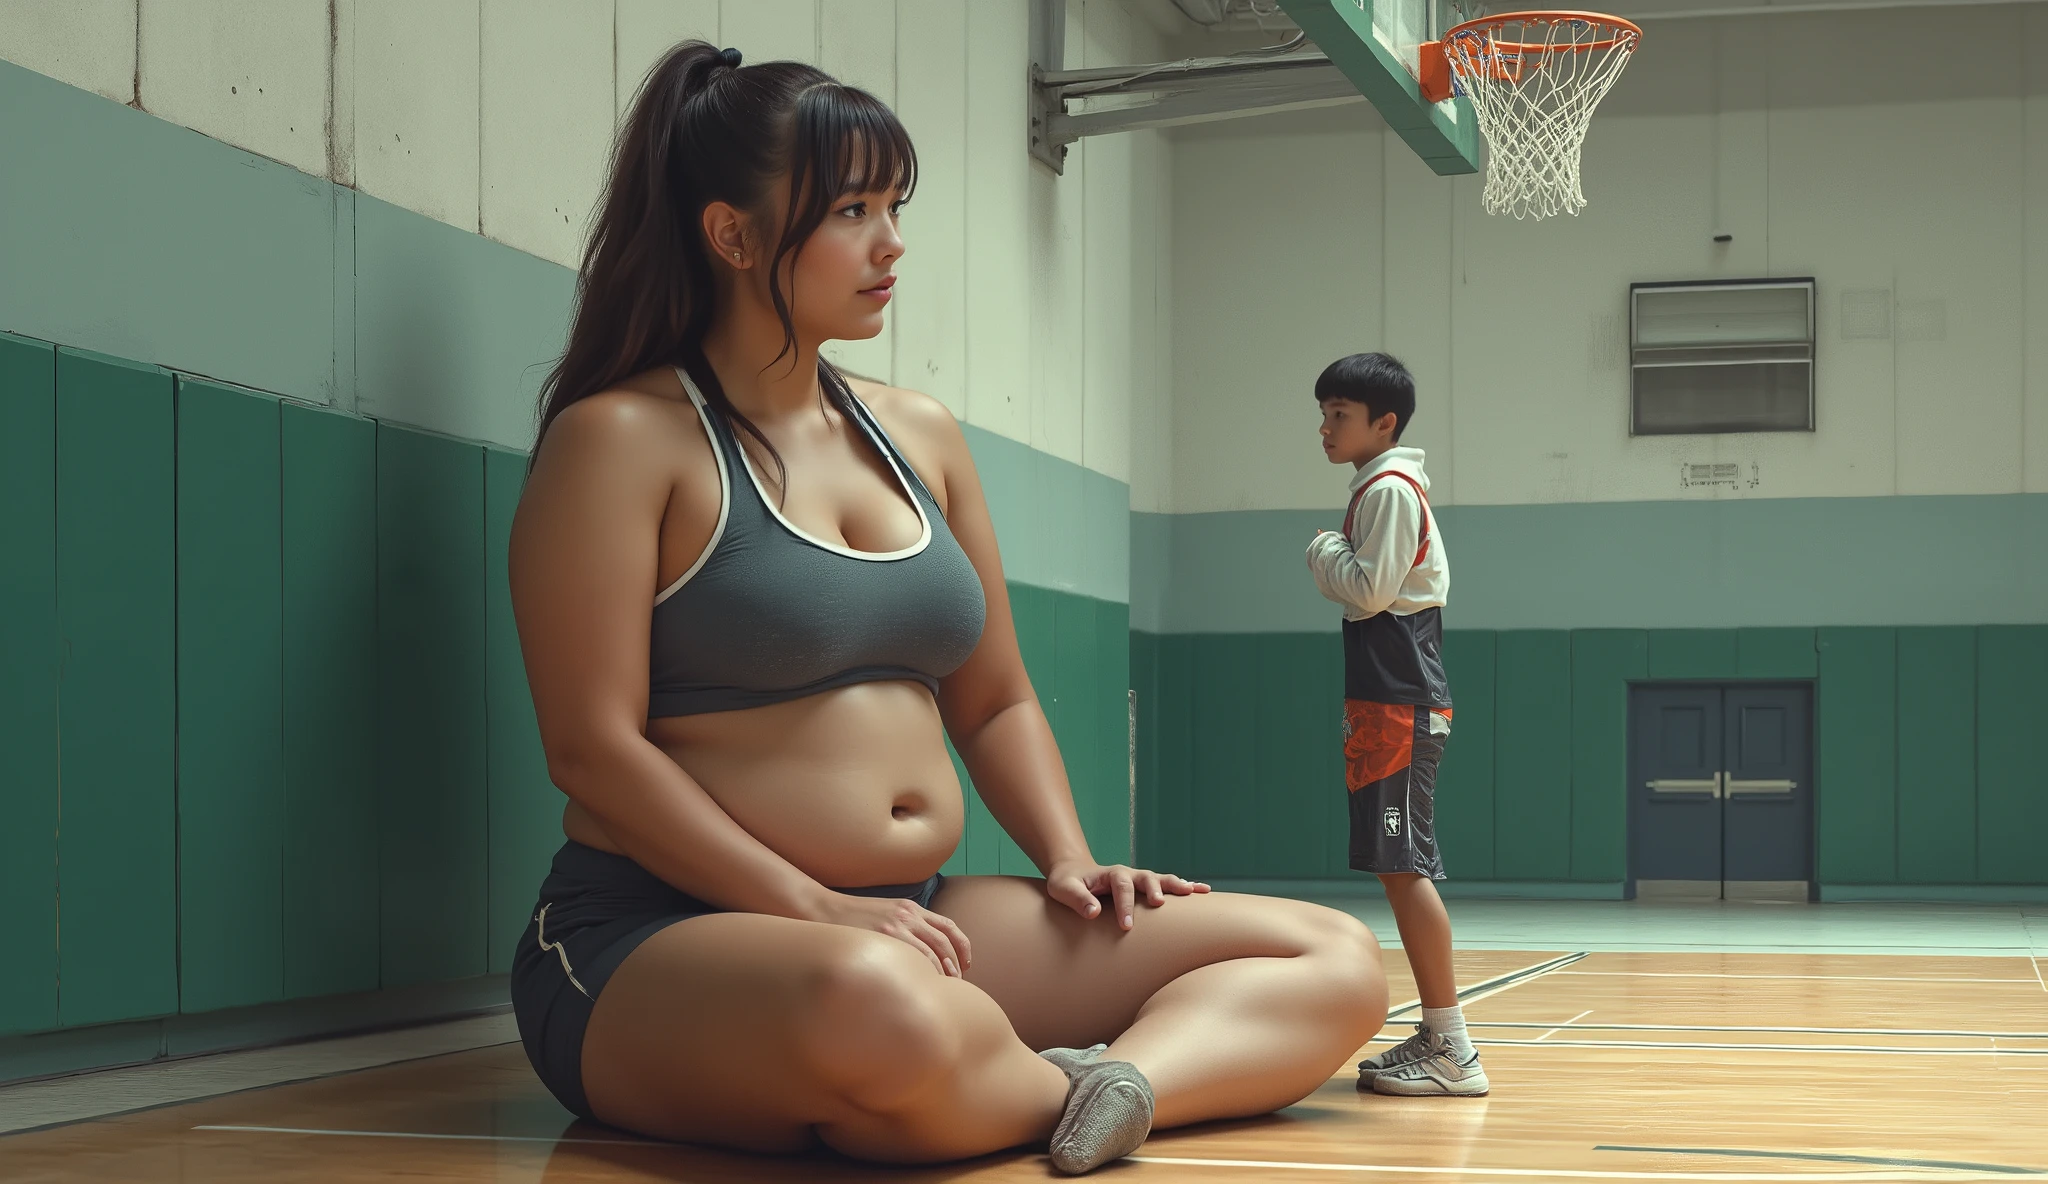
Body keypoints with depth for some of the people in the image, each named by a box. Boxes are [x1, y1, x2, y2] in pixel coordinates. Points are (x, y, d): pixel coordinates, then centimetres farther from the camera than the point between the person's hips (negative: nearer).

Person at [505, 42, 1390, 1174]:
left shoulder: (919, 434, 16)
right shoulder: (621, 440, -4)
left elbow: (993, 701, 22)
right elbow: (592, 748, -12)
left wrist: (1069, 863, 4)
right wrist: (817, 908, -19)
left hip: (916, 919, 7)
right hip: (660, 944, -7)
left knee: (1336, 962, -5)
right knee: (878, 1005, -45)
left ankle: (1112, 1078, -31)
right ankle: (1077, 1093, -14)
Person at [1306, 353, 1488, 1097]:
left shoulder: (1389, 489, -9)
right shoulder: (1385, 490, 21)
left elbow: (1371, 588, -17)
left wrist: (1325, 551, -3)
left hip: (1399, 705, -10)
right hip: (1391, 702, 10)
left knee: (1402, 866, -12)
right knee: (1402, 869, 10)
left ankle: (1452, 1050, -12)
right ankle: (1436, 1036, 14)